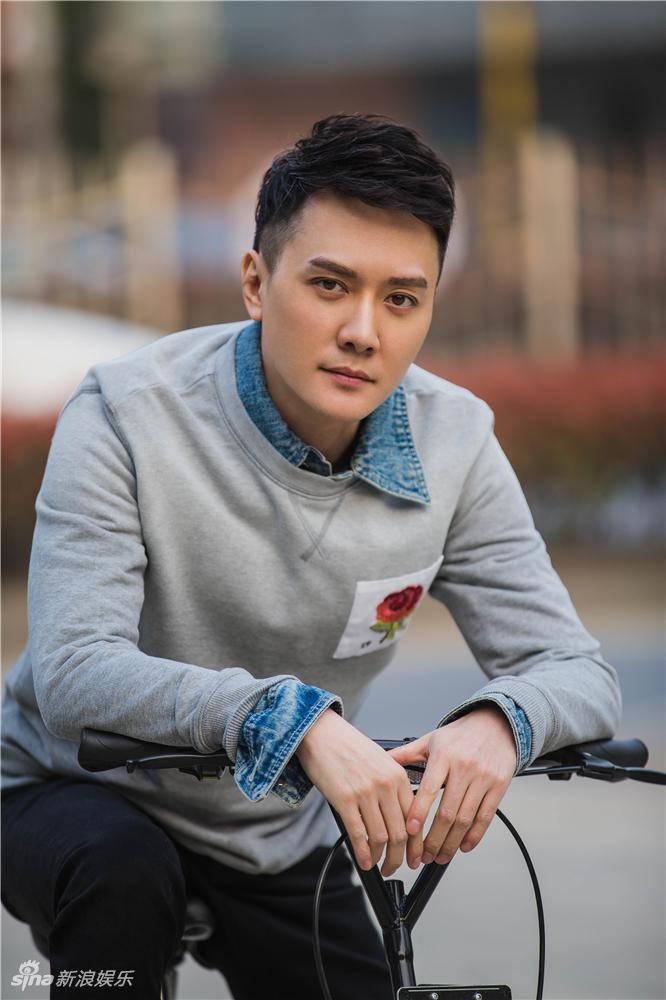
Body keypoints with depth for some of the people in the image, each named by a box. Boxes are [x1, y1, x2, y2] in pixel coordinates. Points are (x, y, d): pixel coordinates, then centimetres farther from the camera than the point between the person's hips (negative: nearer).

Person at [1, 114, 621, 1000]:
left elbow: (580, 672, -13)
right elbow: (73, 673, -33)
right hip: (77, 796, -4)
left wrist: (499, 722, -38)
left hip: (274, 843, 4)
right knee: (123, 870, -35)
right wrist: (293, 716, -49)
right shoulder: (131, 417, -23)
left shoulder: (453, 444, -12)